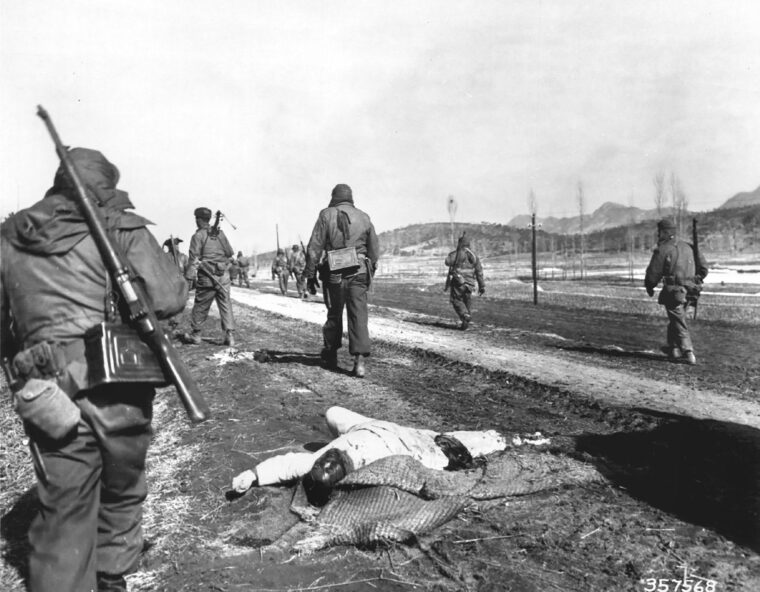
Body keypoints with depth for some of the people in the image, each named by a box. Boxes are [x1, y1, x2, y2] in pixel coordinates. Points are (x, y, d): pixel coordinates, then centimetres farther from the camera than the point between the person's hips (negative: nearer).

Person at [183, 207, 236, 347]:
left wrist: (188, 277, -9)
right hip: (224, 275, 4)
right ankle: (229, 335, -1)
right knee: (226, 305, 5)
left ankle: (195, 335, 19)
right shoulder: (220, 233, 7)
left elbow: (193, 258, -11)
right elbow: (230, 252, 11)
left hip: (207, 277, -4)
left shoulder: (198, 236, -6)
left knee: (200, 306, 9)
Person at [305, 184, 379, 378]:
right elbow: (374, 251, 13)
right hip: (359, 273, 1)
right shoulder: (363, 217, 10)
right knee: (358, 315, 0)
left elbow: (314, 248, -4)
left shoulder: (326, 215, 1)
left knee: (334, 314, 14)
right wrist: (369, 273, 23)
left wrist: (310, 274, 1)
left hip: (334, 273, -1)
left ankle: (331, 354, 28)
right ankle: (359, 359, -10)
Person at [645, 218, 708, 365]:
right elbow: (703, 267, 12)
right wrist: (696, 282, 22)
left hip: (674, 292, -7)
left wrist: (649, 287, 8)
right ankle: (673, 348, 30)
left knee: (679, 323, 0)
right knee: (675, 319, 22)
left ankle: (688, 354, -2)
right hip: (689, 291, 7)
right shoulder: (688, 247, 11)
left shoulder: (662, 250, -11)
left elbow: (653, 272, -9)